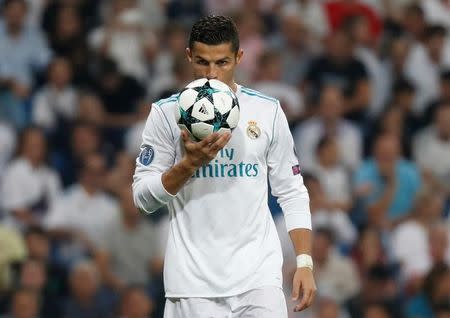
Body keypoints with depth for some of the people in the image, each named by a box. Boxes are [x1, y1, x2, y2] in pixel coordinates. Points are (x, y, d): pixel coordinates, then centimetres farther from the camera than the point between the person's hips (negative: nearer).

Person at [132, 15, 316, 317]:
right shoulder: (166, 113, 2)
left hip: (259, 277, 1)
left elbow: (292, 192, 11)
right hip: (194, 279, -1)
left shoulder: (268, 111, 7)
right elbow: (143, 196, 0)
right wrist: (190, 163, -16)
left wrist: (304, 262, 1)